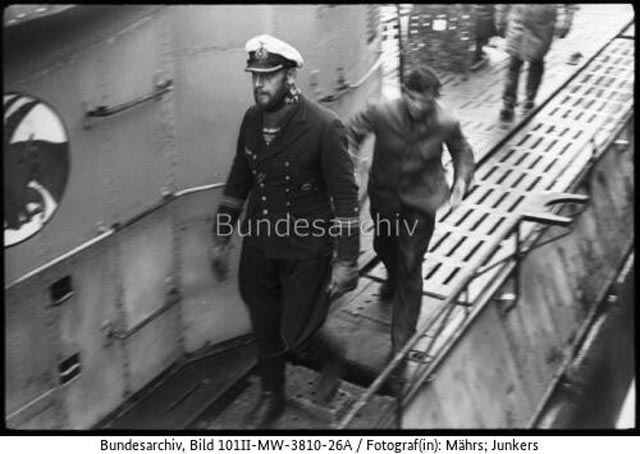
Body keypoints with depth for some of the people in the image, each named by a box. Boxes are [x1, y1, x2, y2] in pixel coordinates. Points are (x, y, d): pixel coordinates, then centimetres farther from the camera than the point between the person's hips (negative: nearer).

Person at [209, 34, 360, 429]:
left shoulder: (325, 127, -21)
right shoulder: (251, 120, -2)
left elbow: (346, 196, -17)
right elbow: (239, 180, 10)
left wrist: (346, 262, -17)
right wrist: (221, 237, 13)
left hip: (307, 252, -5)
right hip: (259, 245, 6)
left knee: (295, 336, 3)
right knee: (266, 330, 19)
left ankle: (331, 356, 40)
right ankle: (272, 396, 45)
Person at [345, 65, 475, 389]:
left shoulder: (446, 125, -17)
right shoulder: (380, 113, -20)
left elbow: (462, 152, 3)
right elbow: (351, 132, -3)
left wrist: (461, 180, -13)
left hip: (419, 204, -2)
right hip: (383, 197, 3)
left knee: (410, 272, -5)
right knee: (384, 246, 28)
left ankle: (400, 350, 3)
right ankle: (393, 277, 68)